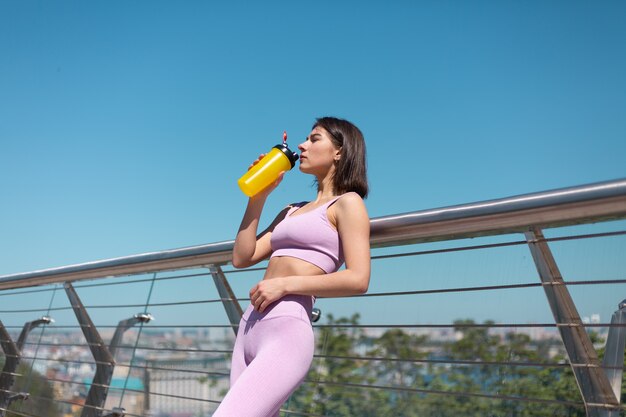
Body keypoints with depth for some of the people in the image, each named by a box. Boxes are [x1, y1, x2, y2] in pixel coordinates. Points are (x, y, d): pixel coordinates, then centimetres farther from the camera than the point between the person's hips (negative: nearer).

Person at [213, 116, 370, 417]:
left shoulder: (348, 202, 1)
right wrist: (258, 196, 16)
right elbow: (242, 257, 17)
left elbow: (358, 280, -12)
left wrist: (285, 283, -14)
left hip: (286, 332, -8)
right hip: (250, 329, 8)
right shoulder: (293, 211, 23)